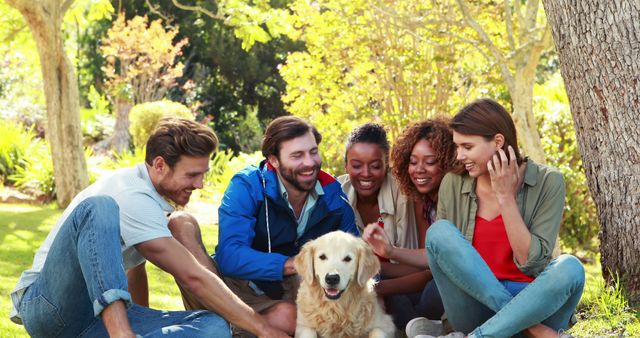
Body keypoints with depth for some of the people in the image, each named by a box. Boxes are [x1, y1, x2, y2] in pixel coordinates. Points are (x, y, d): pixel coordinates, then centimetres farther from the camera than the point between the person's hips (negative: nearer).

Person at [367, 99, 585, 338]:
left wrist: (505, 197, -14)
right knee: (440, 231, -21)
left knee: (569, 268, -32)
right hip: (476, 303, 2)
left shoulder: (547, 182, -4)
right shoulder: (453, 184, 2)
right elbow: (437, 256, 12)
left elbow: (531, 262, -11)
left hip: (529, 301, -2)